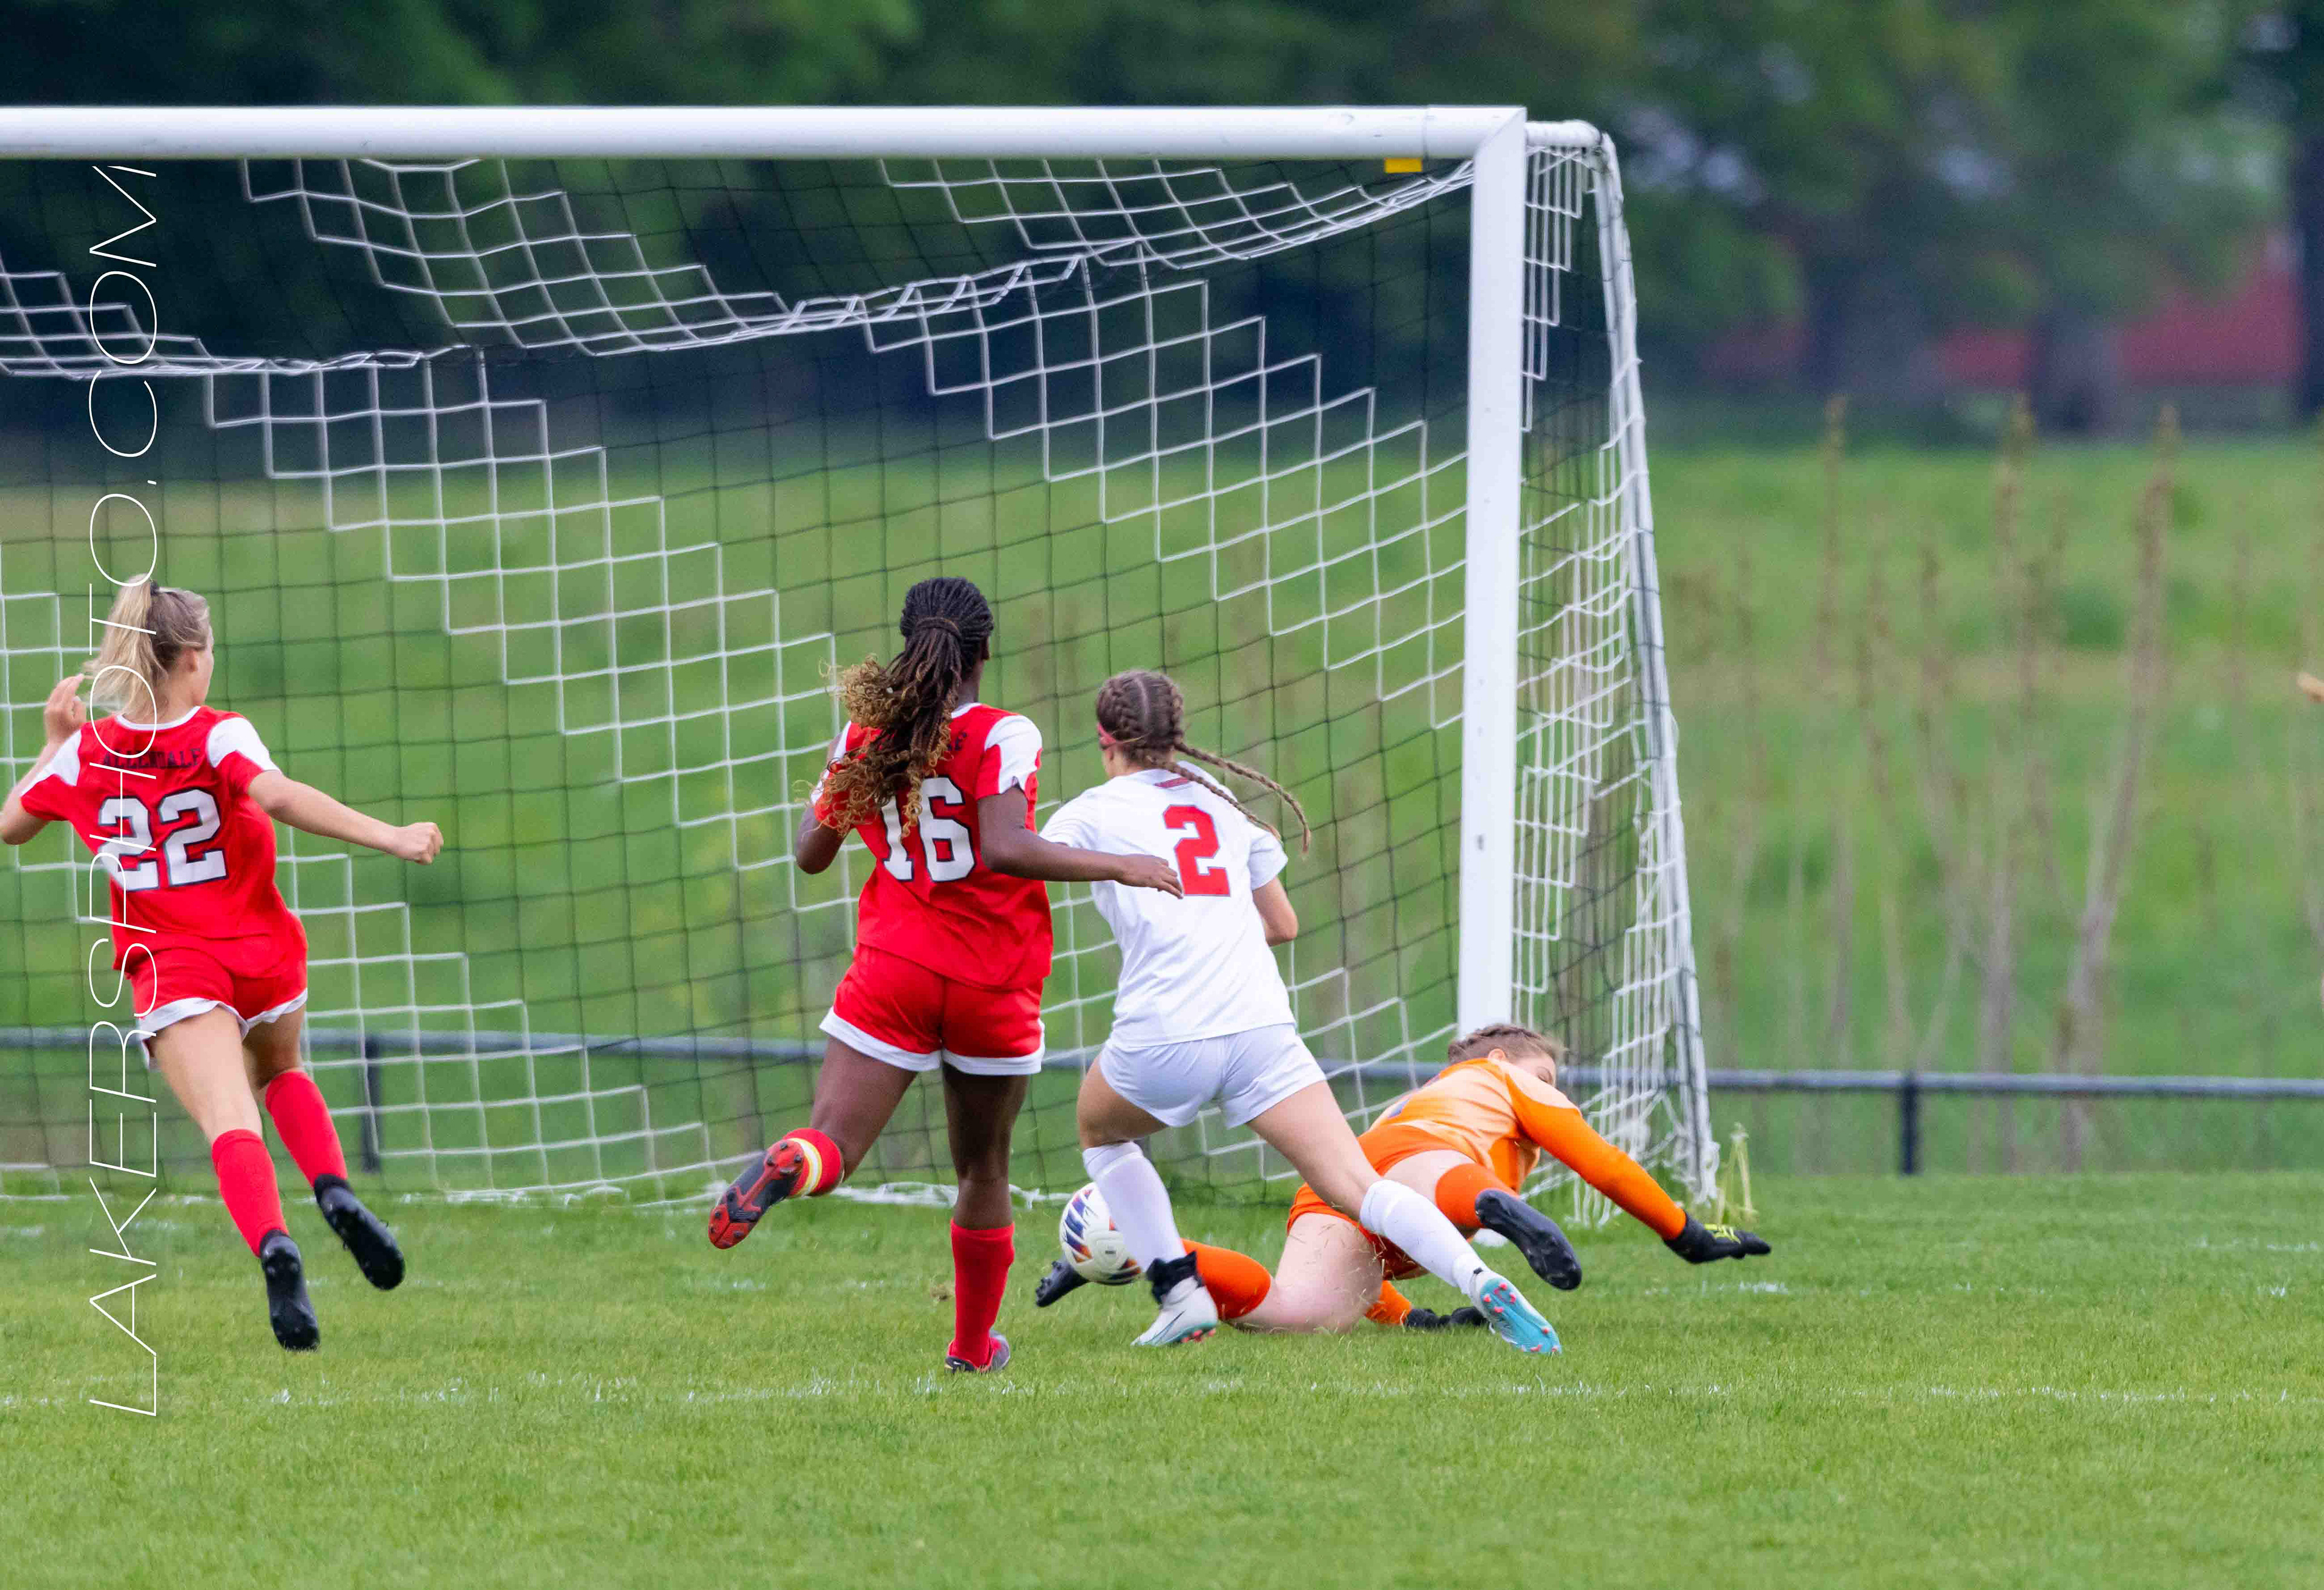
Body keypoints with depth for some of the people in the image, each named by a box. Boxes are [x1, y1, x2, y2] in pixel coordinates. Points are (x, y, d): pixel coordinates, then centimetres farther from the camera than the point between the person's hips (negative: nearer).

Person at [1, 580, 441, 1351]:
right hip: (264, 958, 1)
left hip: (169, 972, -1)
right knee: (281, 1072, 30)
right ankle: (335, 1192, 4)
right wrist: (389, 838, -31)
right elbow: (278, 796, -27)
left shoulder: (85, 755, 2)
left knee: (231, 1123, -17)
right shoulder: (221, 737, -7)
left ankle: (272, 1244, -45)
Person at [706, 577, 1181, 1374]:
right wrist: (1119, 867, -18)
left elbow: (810, 852, 12)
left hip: (893, 971, 1)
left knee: (829, 1151, -8)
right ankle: (973, 1345, 30)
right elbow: (1003, 851, -24)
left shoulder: (864, 734, 3)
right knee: (984, 1170, 19)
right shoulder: (1003, 736, -10)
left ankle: (788, 1165, -45)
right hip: (995, 982, -1)